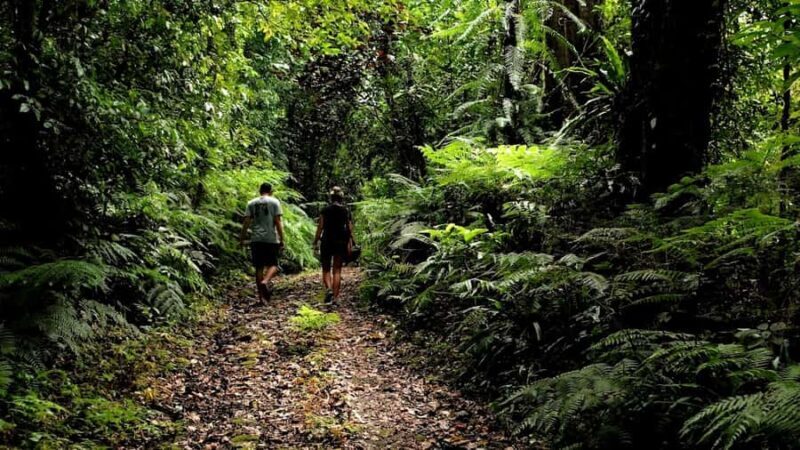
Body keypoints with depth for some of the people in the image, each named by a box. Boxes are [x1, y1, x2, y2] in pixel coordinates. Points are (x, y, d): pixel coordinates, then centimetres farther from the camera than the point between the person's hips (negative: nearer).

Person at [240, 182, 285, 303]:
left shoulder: (251, 203, 9)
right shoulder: (274, 202, 1)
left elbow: (246, 222, 3)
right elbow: (278, 222, -5)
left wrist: (242, 238, 10)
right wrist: (282, 239, -2)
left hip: (256, 239, 3)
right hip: (271, 239, -3)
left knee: (259, 267, 8)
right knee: (272, 265, 7)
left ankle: (261, 296, 9)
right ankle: (265, 282, -22)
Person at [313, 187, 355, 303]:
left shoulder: (325, 210, -2)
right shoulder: (346, 211, 3)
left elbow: (320, 227, -5)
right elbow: (350, 228, -2)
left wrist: (316, 242, 0)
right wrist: (350, 244, 2)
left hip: (327, 241, -1)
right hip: (341, 241, 1)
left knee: (326, 269, 10)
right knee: (337, 270, 6)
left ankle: (329, 289, -15)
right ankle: (335, 296, 2)